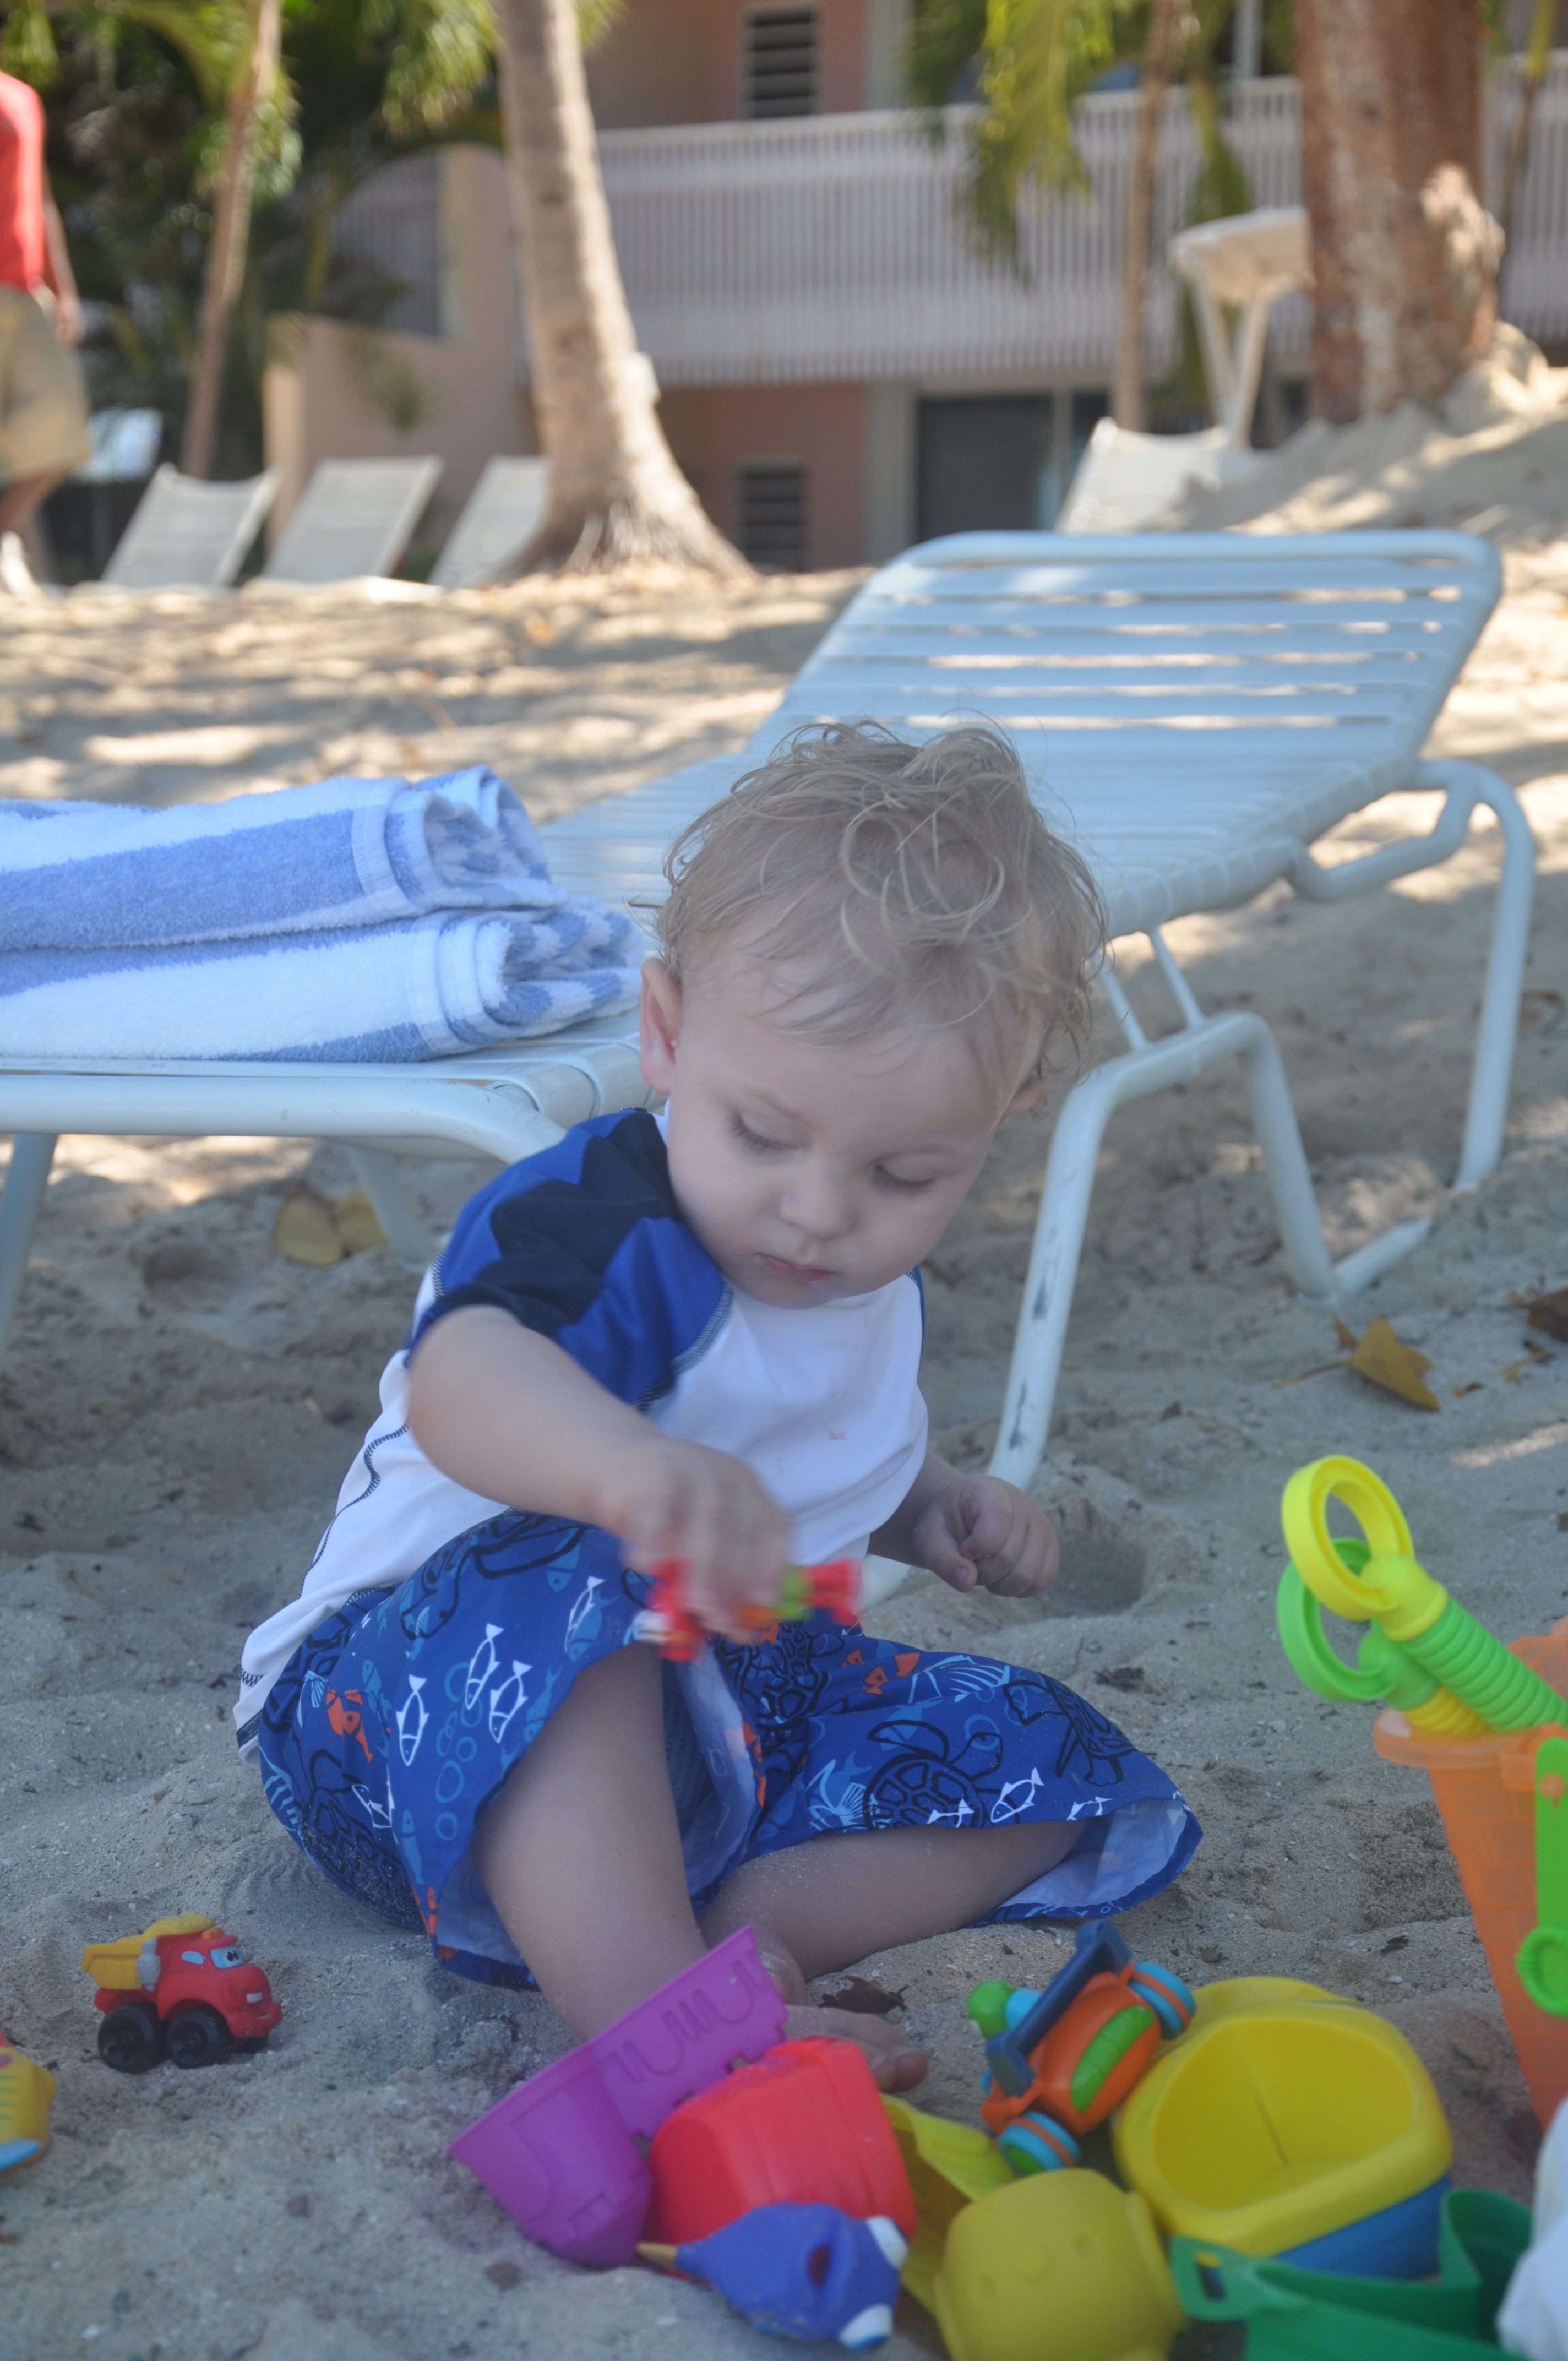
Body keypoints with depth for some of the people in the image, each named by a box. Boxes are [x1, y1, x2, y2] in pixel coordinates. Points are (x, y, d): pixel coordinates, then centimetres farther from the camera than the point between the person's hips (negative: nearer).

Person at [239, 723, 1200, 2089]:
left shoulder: (868, 1284, 2)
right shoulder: (597, 1225, -25)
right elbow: (462, 1374, -51)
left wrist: (934, 1511, 3)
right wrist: (629, 1466, -72)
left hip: (701, 1713, 8)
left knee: (1052, 1771, -4)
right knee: (569, 1588, -40)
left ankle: (731, 1935, -24)